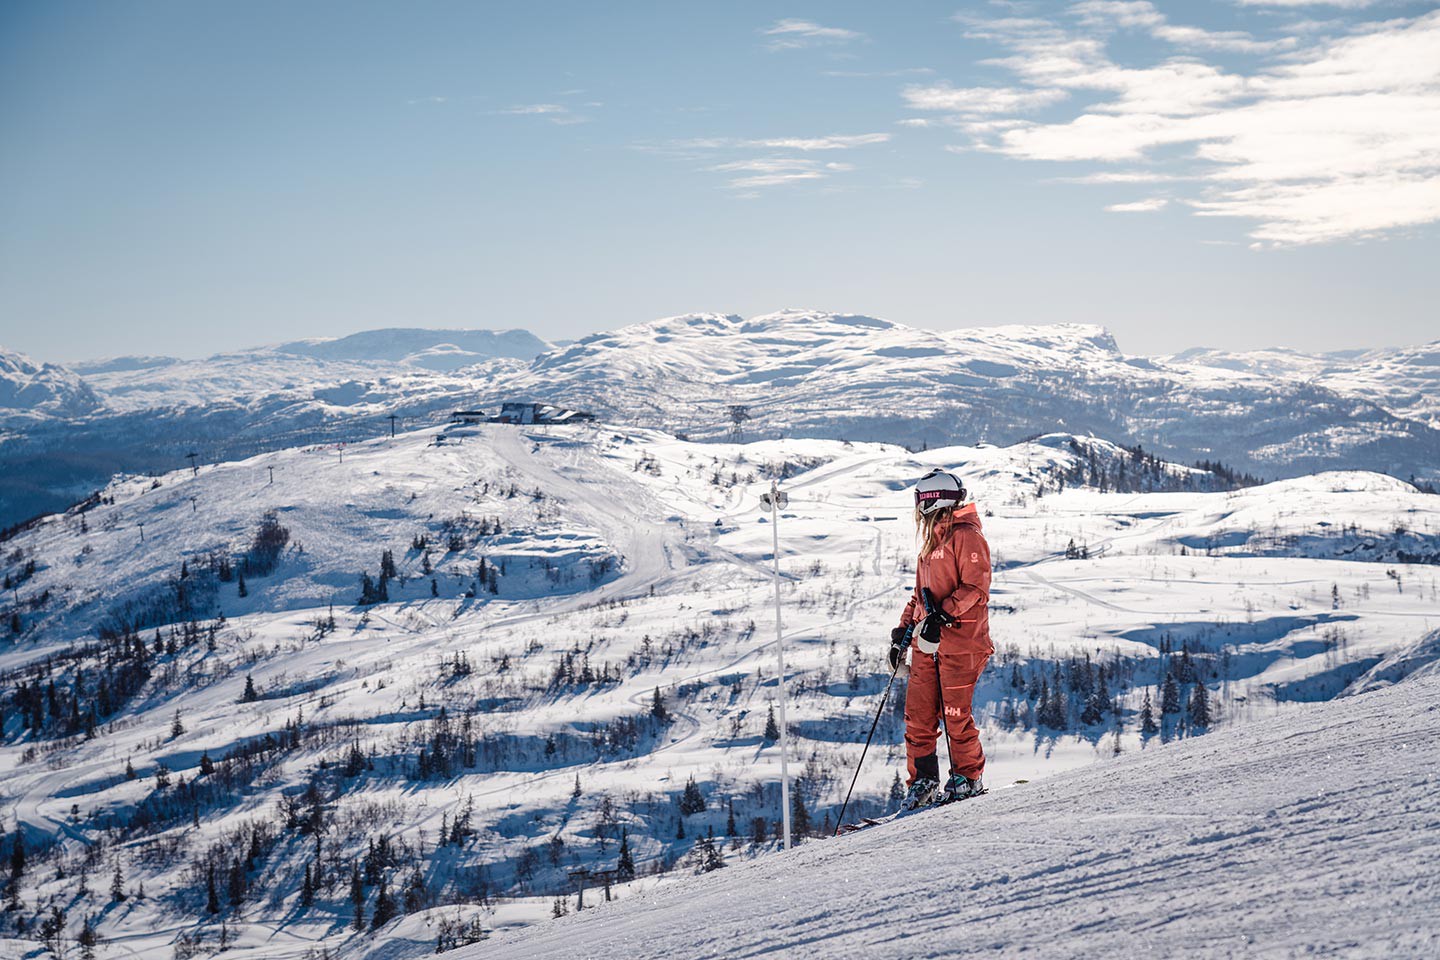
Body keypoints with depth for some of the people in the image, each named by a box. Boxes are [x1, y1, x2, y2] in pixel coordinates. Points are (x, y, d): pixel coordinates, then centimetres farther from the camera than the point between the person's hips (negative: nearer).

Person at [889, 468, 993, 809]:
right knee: (918, 714, 4)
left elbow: (976, 587, -15)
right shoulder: (931, 543, 21)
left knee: (955, 713, -4)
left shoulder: (966, 536, -7)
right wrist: (904, 630, 18)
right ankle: (923, 781, 10)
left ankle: (967, 780, 9)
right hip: (927, 642, 8)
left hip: (959, 639, -8)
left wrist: (943, 614, -24)